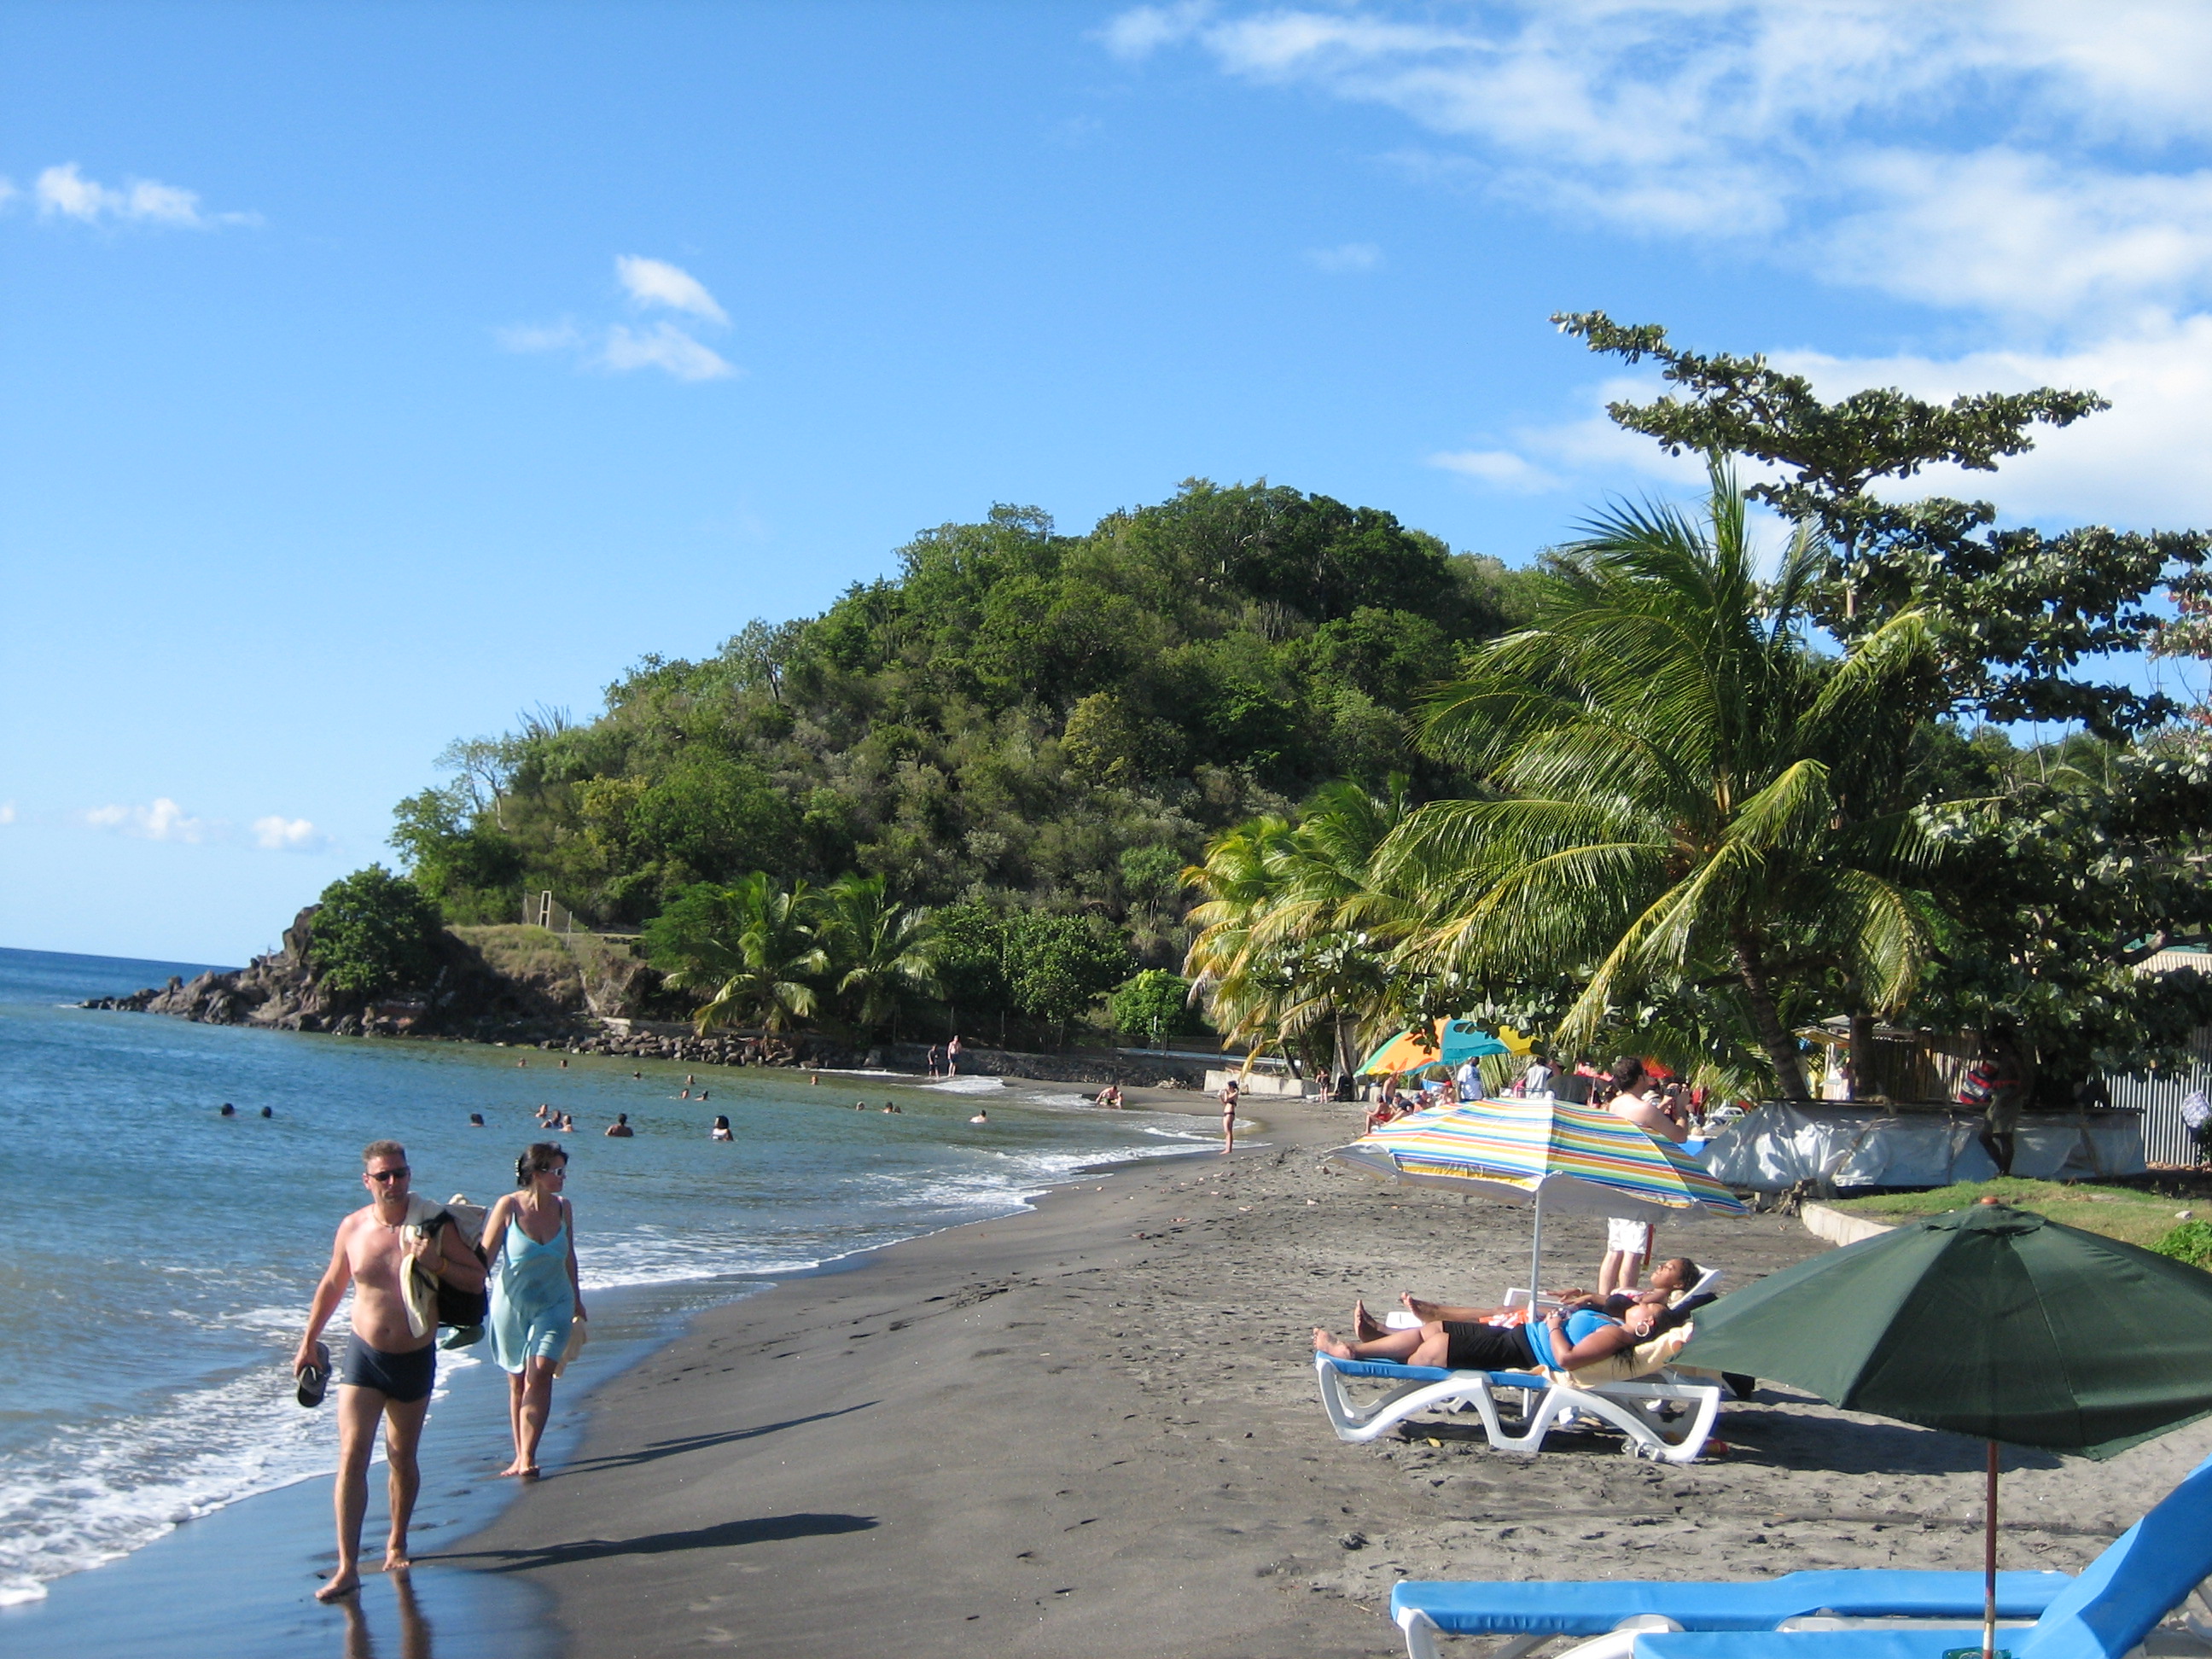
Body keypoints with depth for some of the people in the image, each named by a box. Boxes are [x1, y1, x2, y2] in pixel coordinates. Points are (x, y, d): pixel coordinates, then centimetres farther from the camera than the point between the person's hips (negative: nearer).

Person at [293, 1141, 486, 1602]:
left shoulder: (432, 1226, -10)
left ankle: (397, 1543, 35)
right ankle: (347, 1567, -12)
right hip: (364, 1356, 0)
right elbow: (332, 1285, 13)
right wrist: (309, 1342, 17)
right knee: (352, 1456, -11)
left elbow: (477, 1279, -9)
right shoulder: (353, 1228, -3)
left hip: (415, 1360, 0)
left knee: (402, 1458, 13)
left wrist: (437, 1263, -26)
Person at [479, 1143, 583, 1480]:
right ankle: (520, 1456, 21)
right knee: (517, 1381, 9)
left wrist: (576, 1299, 22)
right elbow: (485, 1256, -10)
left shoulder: (562, 1207, -1)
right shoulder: (509, 1206, -12)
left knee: (539, 1375, -14)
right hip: (511, 1304, -1)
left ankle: (527, 1458, -15)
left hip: (553, 1304, 1)